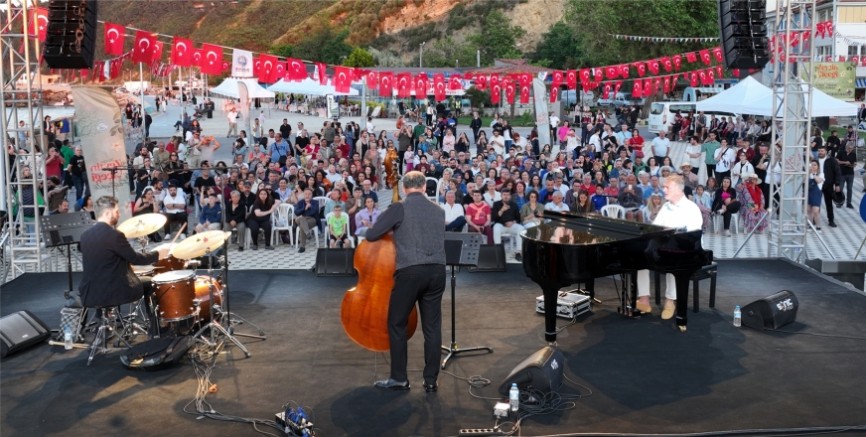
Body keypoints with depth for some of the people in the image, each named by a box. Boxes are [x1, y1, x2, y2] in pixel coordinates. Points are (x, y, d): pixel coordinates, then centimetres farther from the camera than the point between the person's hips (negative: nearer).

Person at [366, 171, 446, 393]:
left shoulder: (399, 208, -3)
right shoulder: (438, 210, 12)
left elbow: (371, 235, -3)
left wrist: (392, 229, 18)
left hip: (410, 271, -4)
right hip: (436, 271, 5)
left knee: (397, 324, 10)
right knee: (432, 327, 10)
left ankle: (399, 378, 14)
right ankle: (431, 380, 14)